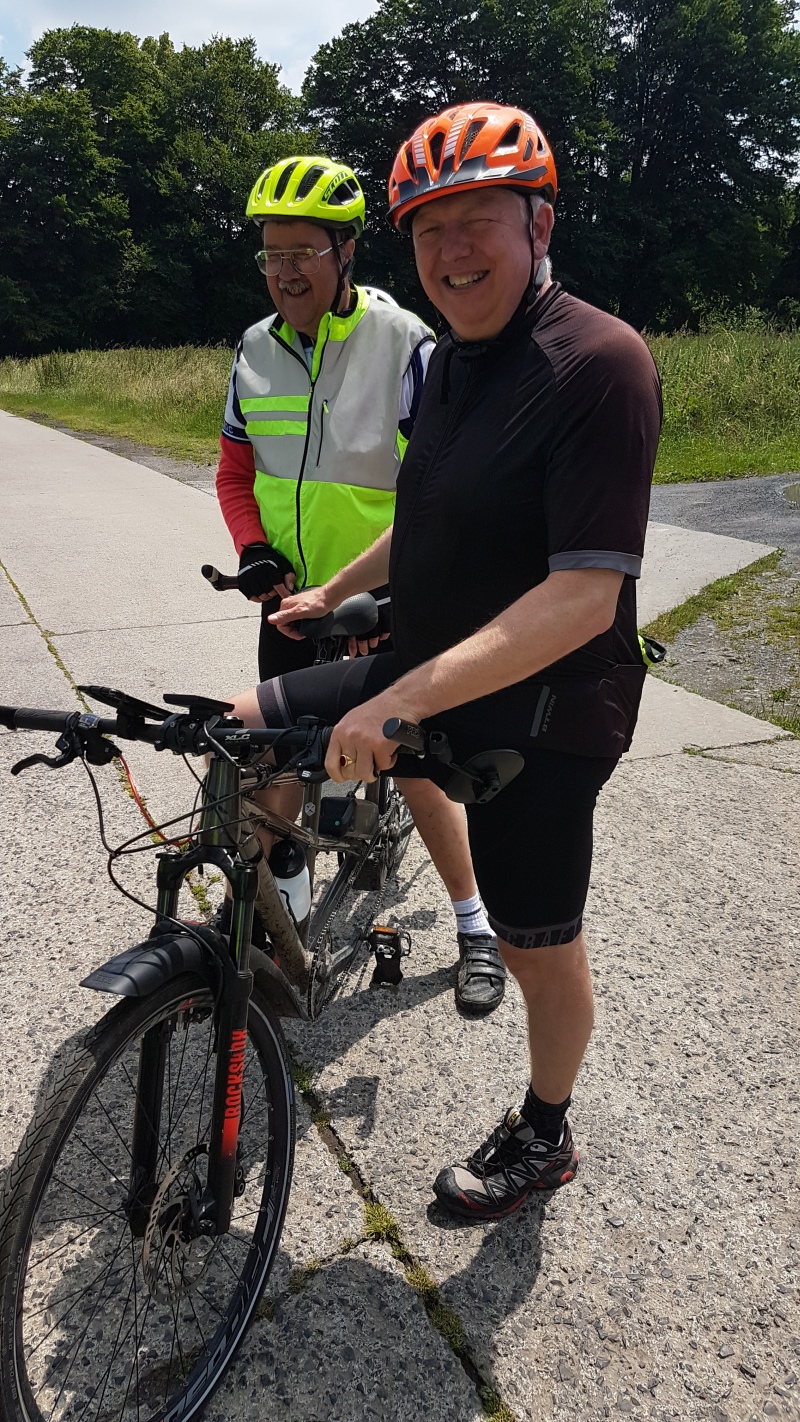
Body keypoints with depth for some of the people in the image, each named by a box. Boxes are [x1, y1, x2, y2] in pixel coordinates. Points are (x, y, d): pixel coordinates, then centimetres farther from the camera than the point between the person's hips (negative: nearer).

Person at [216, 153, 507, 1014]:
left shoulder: (403, 344, -11)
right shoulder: (256, 350, 3)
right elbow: (235, 470, 11)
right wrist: (253, 550, -7)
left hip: (382, 601, -4)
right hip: (291, 595, 4)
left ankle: (476, 926, 16)